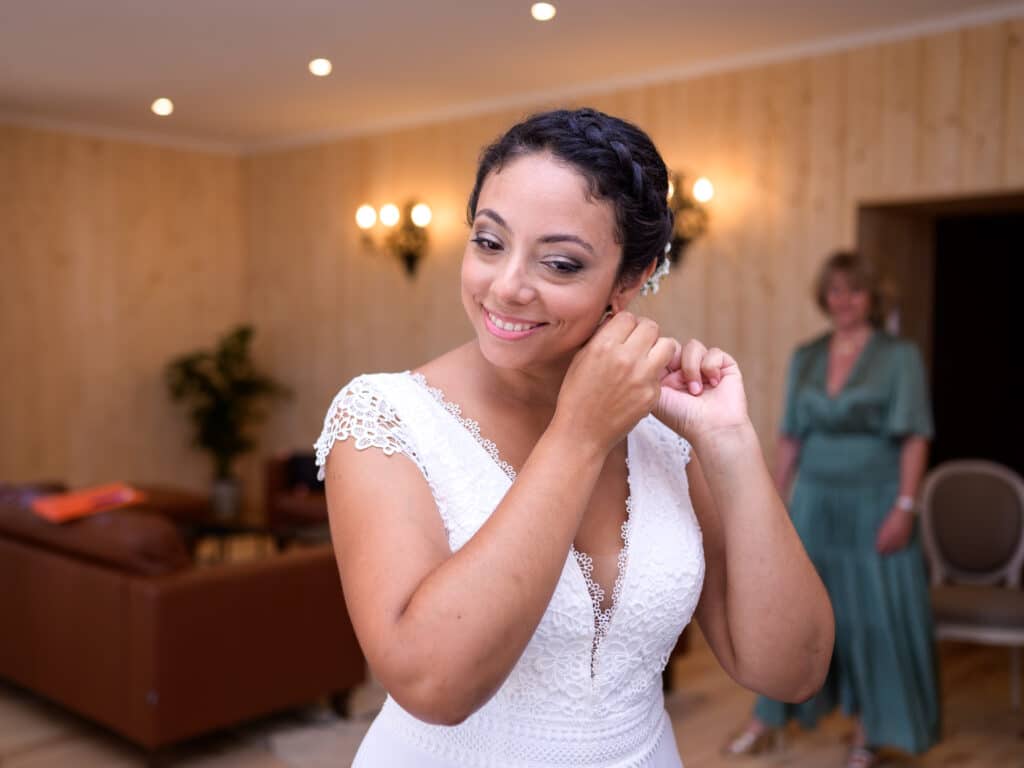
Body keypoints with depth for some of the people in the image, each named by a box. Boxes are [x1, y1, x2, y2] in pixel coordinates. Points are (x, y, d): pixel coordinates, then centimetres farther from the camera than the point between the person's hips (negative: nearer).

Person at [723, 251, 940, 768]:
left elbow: (915, 437, -8)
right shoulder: (805, 358, 7)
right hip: (814, 501, 4)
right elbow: (791, 437, 8)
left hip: (872, 503, -3)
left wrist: (904, 506, -16)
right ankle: (768, 720, 22)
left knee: (873, 614, 4)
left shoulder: (900, 357, -4)